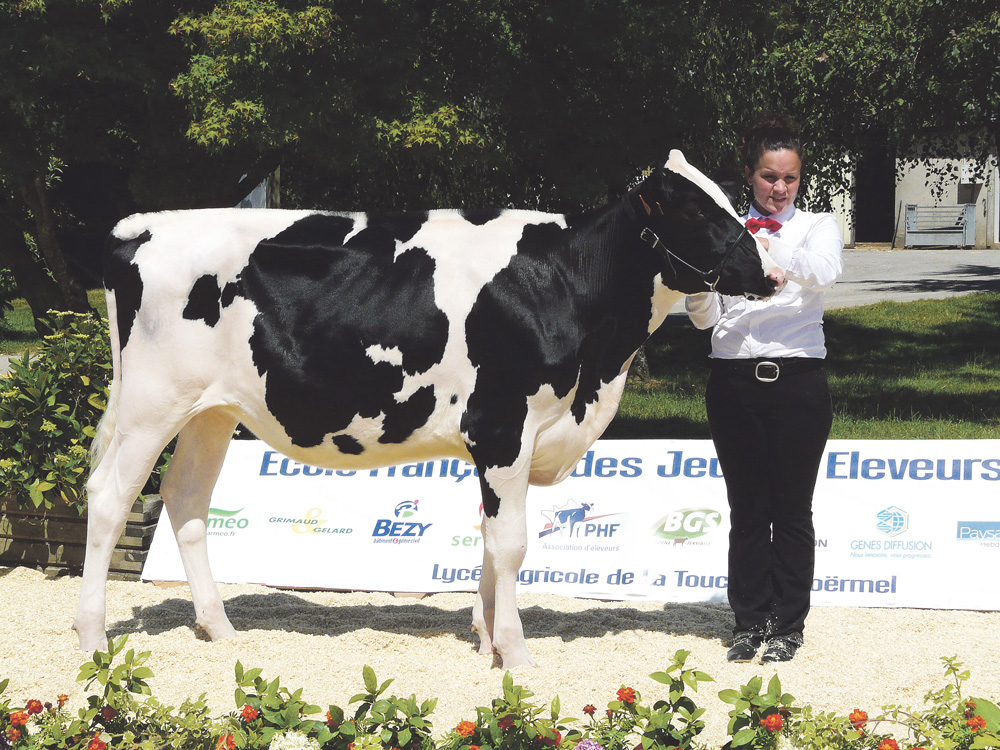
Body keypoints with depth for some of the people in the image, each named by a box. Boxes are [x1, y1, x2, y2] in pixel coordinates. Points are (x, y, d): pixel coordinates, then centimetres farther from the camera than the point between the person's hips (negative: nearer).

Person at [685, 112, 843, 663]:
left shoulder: (818, 227, 5)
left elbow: (823, 273, -18)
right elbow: (705, 318, 3)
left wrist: (769, 244, -34)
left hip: (798, 382, -1)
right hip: (735, 384, 1)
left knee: (792, 510, 3)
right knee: (747, 511, 6)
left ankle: (786, 627, 10)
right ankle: (749, 623, 14)